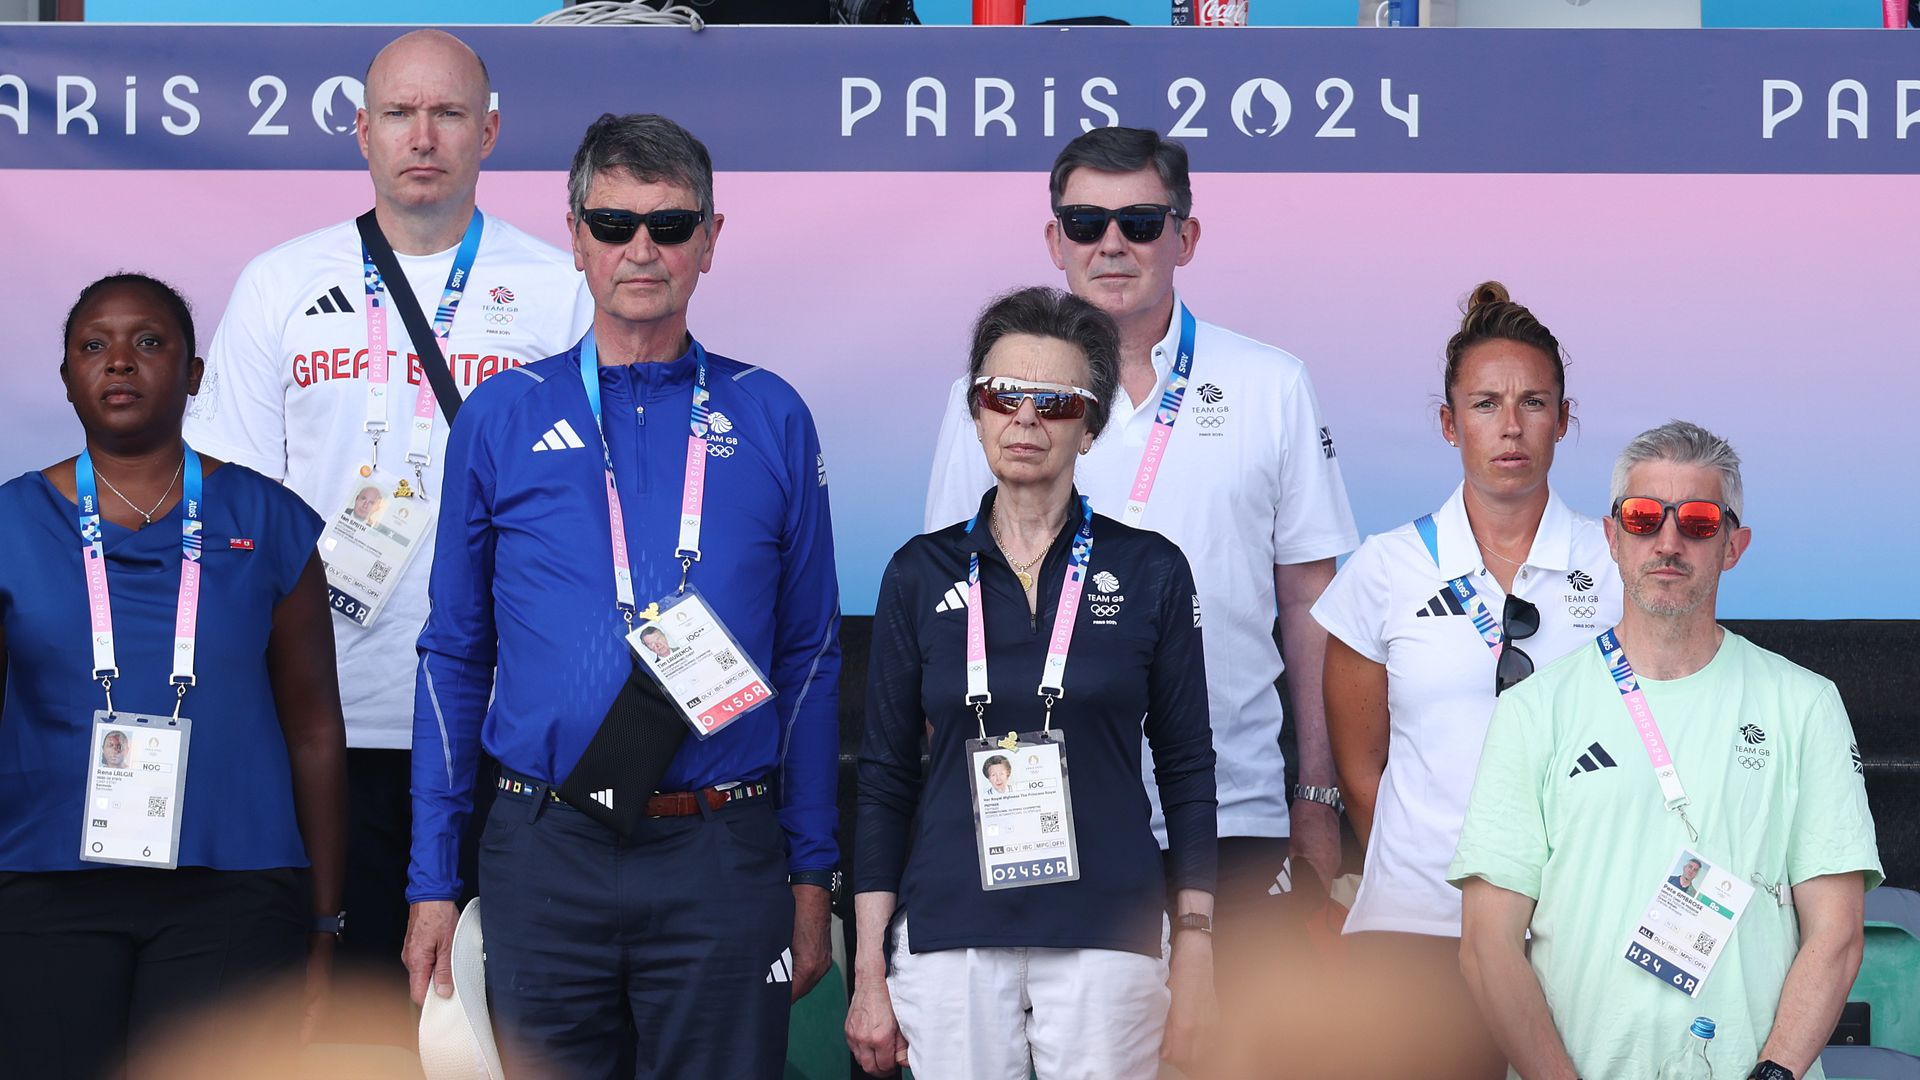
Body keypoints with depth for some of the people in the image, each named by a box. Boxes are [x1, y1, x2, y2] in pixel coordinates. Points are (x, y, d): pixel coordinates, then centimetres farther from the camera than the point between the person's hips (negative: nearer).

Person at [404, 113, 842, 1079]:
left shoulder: (770, 419, 7)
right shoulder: (502, 418, 7)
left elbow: (809, 658, 9)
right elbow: (454, 655, 9)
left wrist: (810, 874, 5)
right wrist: (432, 881, 4)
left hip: (721, 863, 0)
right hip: (546, 855, 0)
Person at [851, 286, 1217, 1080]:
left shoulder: (1150, 570, 3)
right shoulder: (920, 573, 6)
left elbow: (1187, 770, 5)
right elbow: (884, 776, 8)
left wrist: (1195, 955, -1)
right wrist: (869, 971, 3)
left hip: (1106, 942, -1)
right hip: (948, 938, 1)